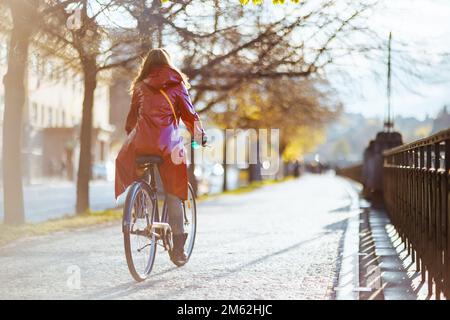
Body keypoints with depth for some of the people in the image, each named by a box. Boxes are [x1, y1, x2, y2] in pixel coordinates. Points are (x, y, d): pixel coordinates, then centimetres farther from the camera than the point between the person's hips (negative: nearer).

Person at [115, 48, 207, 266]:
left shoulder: (141, 86, 17)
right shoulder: (176, 85, 12)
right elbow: (189, 112, 10)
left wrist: (129, 134, 35)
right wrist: (200, 135, 21)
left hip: (141, 140, 1)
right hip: (168, 141, -1)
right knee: (173, 192, 3)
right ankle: (177, 245, -1)